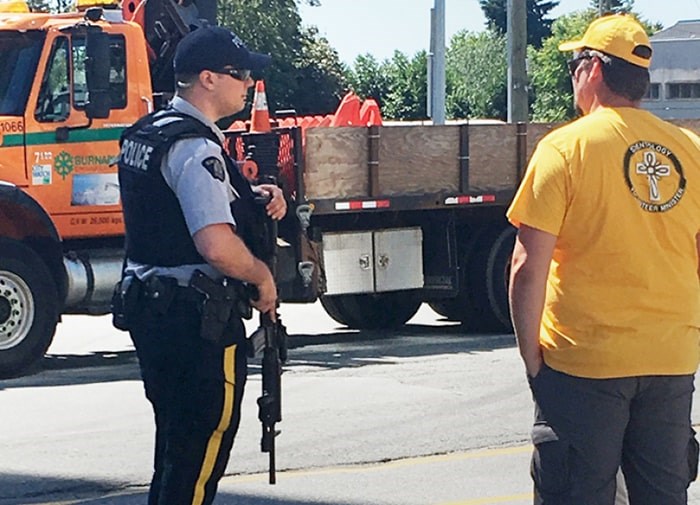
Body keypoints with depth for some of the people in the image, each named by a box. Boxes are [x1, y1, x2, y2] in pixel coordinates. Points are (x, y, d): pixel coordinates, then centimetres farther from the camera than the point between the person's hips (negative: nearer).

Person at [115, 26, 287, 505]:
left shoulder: (145, 133, 11)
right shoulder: (195, 147, -20)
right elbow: (217, 246, -31)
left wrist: (252, 196, 9)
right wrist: (262, 276, -11)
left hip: (146, 302, 10)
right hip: (197, 316, -10)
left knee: (176, 438, 20)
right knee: (202, 445, -2)